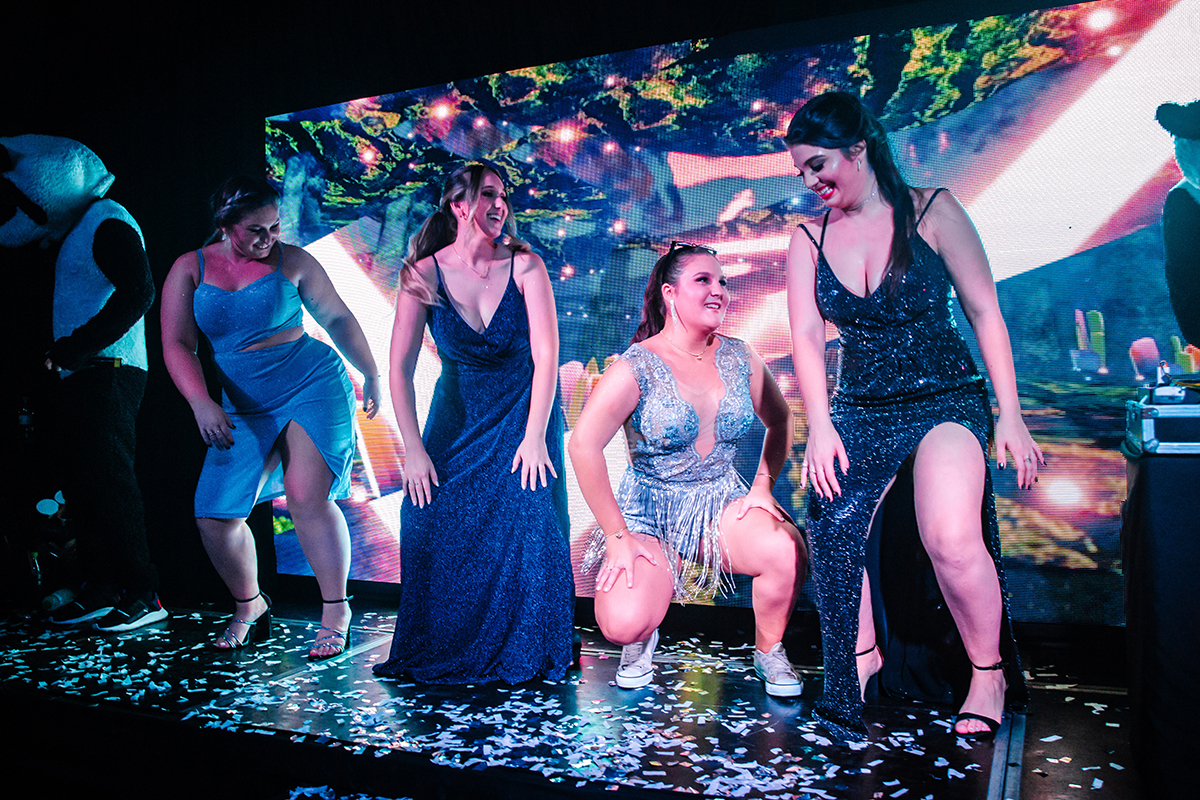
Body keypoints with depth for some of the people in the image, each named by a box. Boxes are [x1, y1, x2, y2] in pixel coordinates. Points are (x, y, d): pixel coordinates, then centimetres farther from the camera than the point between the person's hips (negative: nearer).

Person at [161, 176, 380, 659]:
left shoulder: (292, 261, 2)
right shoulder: (190, 269, 5)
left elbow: (338, 318, 10)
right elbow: (177, 345, -2)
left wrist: (371, 374, 11)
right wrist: (201, 402, -17)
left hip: (314, 383, -3)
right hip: (245, 406, 3)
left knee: (307, 495, -19)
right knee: (214, 515, -3)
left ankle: (335, 610, -3)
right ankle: (249, 606, 24)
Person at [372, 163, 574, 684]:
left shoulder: (525, 267, -14)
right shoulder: (423, 274, -11)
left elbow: (547, 356, -16)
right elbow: (400, 367, -11)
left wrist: (534, 436, -21)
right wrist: (413, 449, -14)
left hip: (524, 412, -1)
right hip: (457, 417, 2)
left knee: (528, 521, -13)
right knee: (432, 526, -6)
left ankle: (525, 655, 7)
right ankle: (437, 653, 15)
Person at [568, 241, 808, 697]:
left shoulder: (739, 359, 2)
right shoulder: (637, 366, -13)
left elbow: (780, 421, 17)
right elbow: (583, 446, -18)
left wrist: (762, 488, 3)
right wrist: (618, 536, -17)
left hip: (721, 502, 4)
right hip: (648, 510, -3)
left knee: (786, 553, -28)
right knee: (622, 624, -26)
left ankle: (768, 652, 3)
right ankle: (641, 640, 15)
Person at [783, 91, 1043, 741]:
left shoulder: (931, 211, -3)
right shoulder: (808, 241, 6)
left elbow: (984, 311, -2)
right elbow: (805, 338, 0)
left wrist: (1009, 415, -6)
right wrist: (820, 426, -14)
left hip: (946, 400, -3)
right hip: (859, 411, 3)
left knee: (951, 540, -26)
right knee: (831, 529, -20)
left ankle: (990, 670, 2)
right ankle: (861, 654, 9)